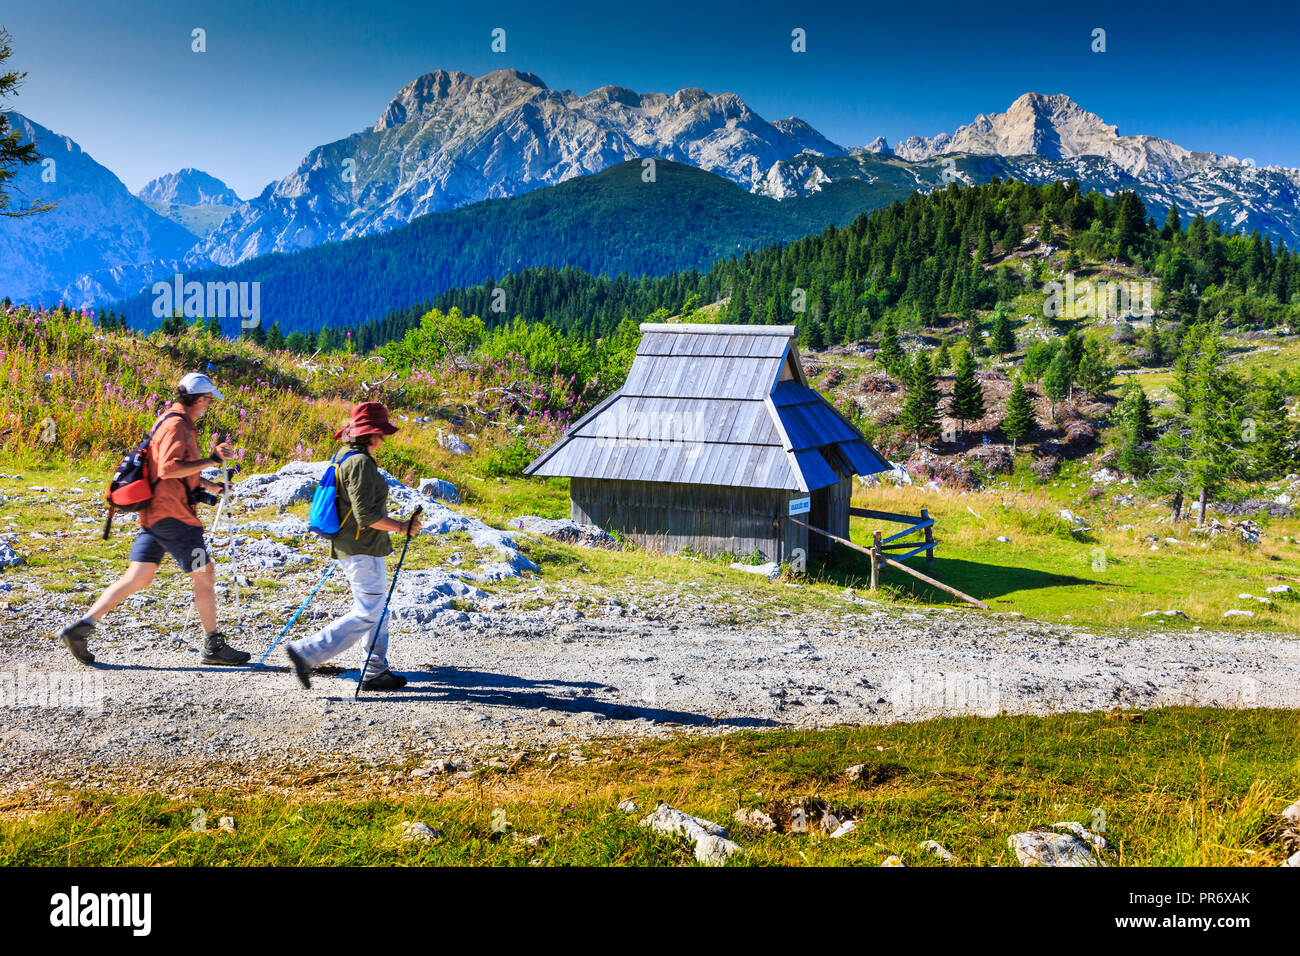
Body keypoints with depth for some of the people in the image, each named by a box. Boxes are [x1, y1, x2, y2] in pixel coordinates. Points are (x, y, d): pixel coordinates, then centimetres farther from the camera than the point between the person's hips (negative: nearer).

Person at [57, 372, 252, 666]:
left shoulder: (177, 422, 19)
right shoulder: (177, 425, -13)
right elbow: (169, 468, -25)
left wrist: (210, 486, 22)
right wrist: (211, 460, -21)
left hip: (154, 514, 10)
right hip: (172, 514, -10)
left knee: (136, 579, 7)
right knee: (205, 576, 0)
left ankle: (81, 627, 2)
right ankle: (213, 647, 7)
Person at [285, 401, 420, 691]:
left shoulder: (343, 457, 11)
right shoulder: (360, 463, -20)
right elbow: (366, 514, -25)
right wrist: (401, 527, -15)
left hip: (347, 546, 11)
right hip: (362, 551, -11)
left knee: (376, 611, 16)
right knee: (367, 615, -6)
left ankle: (375, 672, 22)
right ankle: (306, 651, -7)